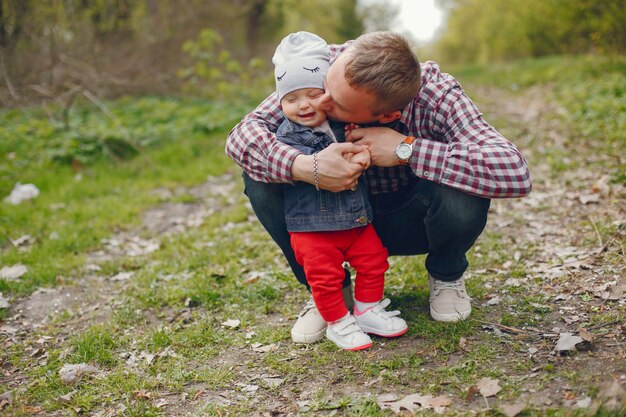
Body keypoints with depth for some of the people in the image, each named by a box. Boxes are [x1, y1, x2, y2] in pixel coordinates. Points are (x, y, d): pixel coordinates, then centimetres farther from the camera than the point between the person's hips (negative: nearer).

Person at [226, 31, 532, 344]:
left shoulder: (435, 94, -29)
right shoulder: (327, 65, -23)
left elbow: (515, 172, -41)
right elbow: (242, 135, -24)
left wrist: (406, 148, -39)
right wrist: (306, 167, -44)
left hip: (409, 221, -1)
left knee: (463, 187, -35)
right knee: (259, 177, -22)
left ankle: (446, 276, 3)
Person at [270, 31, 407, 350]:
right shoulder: (288, 136, -11)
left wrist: (365, 152, -6)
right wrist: (347, 161, -35)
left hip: (358, 219, 5)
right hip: (313, 227, -5)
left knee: (374, 261, 9)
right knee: (325, 276, -1)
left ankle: (367, 311, 27)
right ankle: (338, 323, 19)